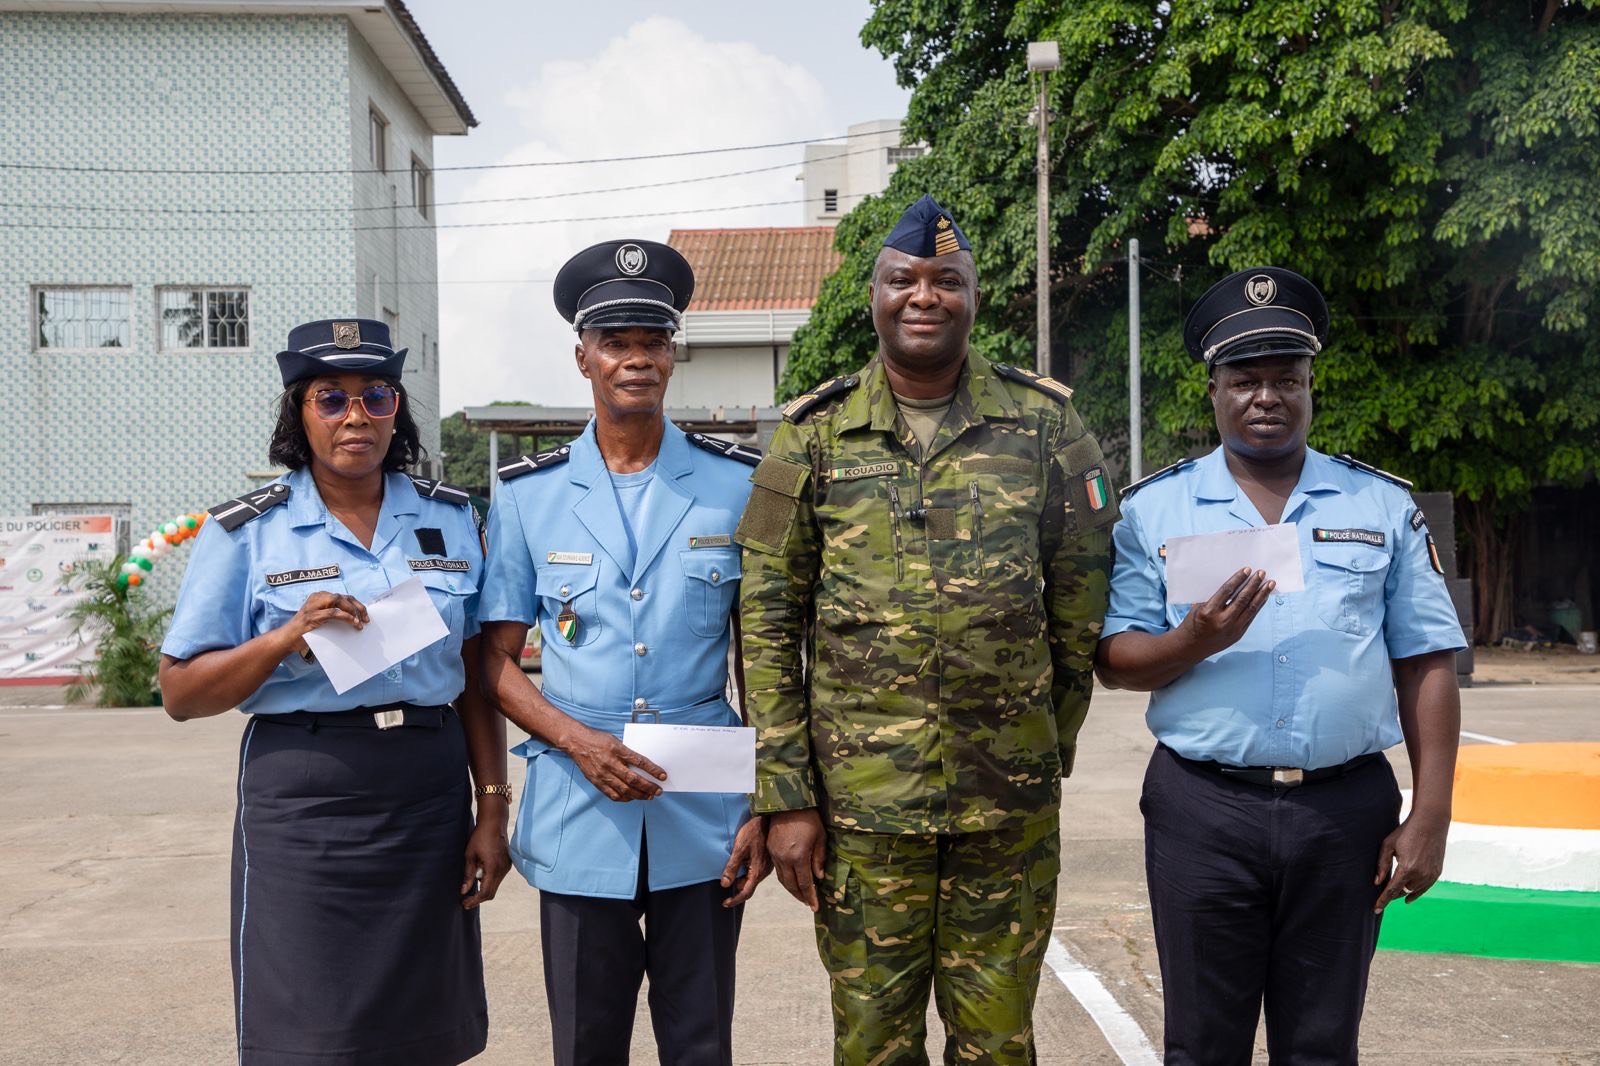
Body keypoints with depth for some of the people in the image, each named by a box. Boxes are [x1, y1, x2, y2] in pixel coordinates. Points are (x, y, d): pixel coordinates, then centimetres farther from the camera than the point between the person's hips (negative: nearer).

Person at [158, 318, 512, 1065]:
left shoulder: (451, 519, 8)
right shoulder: (246, 531, -1)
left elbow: (476, 677, 10)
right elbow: (181, 694, -2)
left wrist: (492, 807, 4)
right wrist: (289, 638, -17)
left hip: (430, 800, 3)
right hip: (303, 807, -2)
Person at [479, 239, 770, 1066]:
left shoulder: (736, 486, 1)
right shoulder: (528, 496, 2)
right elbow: (497, 660, 3)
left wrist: (765, 806, -2)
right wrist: (579, 741, -14)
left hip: (705, 813, 0)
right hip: (578, 812, 0)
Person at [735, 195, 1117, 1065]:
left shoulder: (1044, 423, 2)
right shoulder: (814, 436, 1)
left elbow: (1081, 599, 8)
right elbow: (768, 623, 0)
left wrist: (1053, 742, 8)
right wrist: (784, 795, -4)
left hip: (1009, 803, 1)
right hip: (858, 802, 0)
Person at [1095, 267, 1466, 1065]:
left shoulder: (1383, 505, 7)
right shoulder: (1154, 509, 4)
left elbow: (1425, 665, 5)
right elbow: (1114, 664, 2)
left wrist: (1430, 815, -2)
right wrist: (1193, 643, -19)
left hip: (1345, 810, 1)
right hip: (1203, 808, -1)